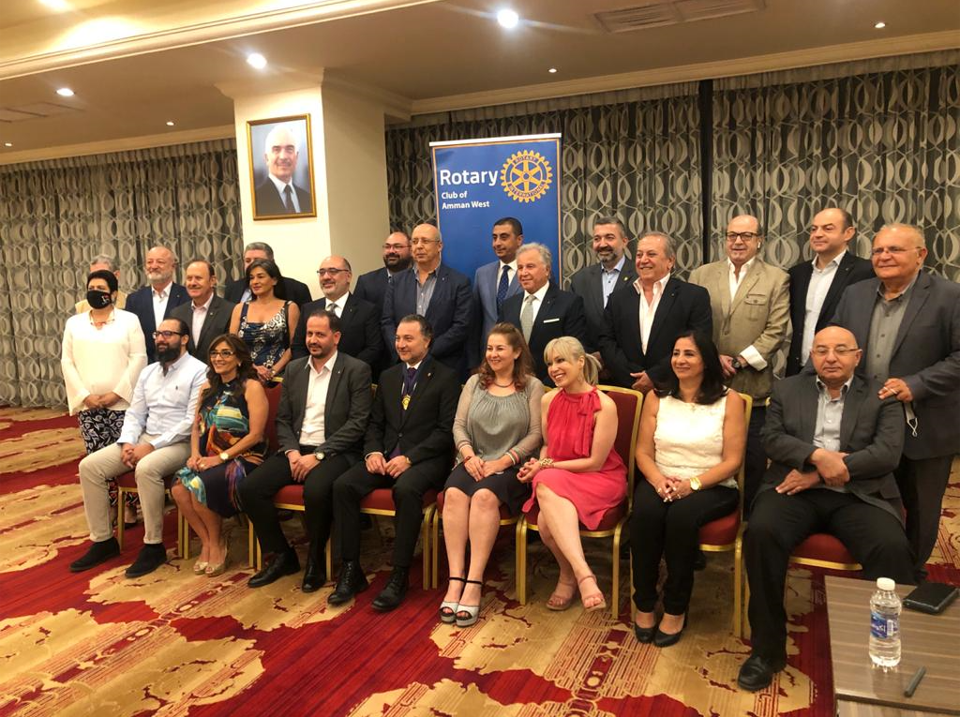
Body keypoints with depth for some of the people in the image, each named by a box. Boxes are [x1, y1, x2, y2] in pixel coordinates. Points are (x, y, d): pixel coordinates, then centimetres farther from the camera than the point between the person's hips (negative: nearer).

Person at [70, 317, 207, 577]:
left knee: (146, 469, -37)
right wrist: (127, 443, -6)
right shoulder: (148, 372, 15)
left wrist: (152, 446, -19)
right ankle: (103, 541, 2)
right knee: (89, 466, -8)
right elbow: (134, 413, 14)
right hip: (143, 439, 8)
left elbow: (192, 421, -17)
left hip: (179, 442, -7)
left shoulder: (198, 371, -9)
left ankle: (153, 546, -20)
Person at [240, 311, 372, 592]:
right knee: (249, 487, -15)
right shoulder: (294, 369, 14)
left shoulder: (357, 370, -3)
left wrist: (318, 455, -16)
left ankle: (315, 561, -7)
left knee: (316, 491, -35)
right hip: (296, 450, 6)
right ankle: (281, 556, 5)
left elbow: (357, 423, -11)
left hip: (334, 451, -5)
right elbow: (282, 419, 13)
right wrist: (292, 452, -6)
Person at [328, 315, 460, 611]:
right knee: (343, 485, -20)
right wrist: (373, 451, -3)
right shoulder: (387, 376, 19)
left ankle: (399, 577, -24)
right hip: (386, 454, 6)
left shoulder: (446, 378, 0)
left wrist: (409, 458, -18)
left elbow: (446, 430, -8)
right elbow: (375, 423, 19)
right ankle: (351, 570, -9)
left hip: (425, 458, -5)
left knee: (406, 489, -37)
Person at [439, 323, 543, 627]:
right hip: (473, 462, 3)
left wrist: (503, 461, -13)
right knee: (454, 493, -30)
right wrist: (469, 455, -9)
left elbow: (535, 434, -2)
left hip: (512, 466, -3)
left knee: (485, 496, -34)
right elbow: (459, 425, 10)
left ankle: (474, 582, -31)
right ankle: (455, 579, -29)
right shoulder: (474, 382, 17)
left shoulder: (532, 386, 6)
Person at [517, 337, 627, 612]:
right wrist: (539, 464, -7)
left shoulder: (604, 405, -14)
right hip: (556, 479, 4)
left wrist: (548, 466, -11)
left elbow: (595, 462, -12)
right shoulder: (548, 400, 3)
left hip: (599, 479, -4)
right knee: (546, 521, -30)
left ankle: (569, 576, -25)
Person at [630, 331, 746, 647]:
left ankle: (676, 609, -16)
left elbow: (732, 461, -4)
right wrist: (659, 480, -15)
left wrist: (692, 483, -18)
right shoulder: (656, 398, 9)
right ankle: (644, 605, -15)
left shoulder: (729, 401, 1)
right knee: (645, 512, -31)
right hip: (661, 484, 2)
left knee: (681, 515, -34)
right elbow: (643, 452, 6)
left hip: (712, 488, -2)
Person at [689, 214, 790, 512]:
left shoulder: (776, 279, 5)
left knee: (754, 462, 3)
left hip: (753, 388, -1)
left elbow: (776, 331, -3)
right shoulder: (701, 275, 11)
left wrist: (740, 360, -12)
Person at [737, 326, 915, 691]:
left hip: (859, 496, 0)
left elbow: (888, 452, -3)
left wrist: (826, 471, -11)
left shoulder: (882, 397, 11)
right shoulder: (787, 389, 16)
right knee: (760, 532, -28)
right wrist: (818, 456, -15)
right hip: (797, 491, 0)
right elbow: (772, 439, 4)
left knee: (892, 548, -30)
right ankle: (768, 648, -15)